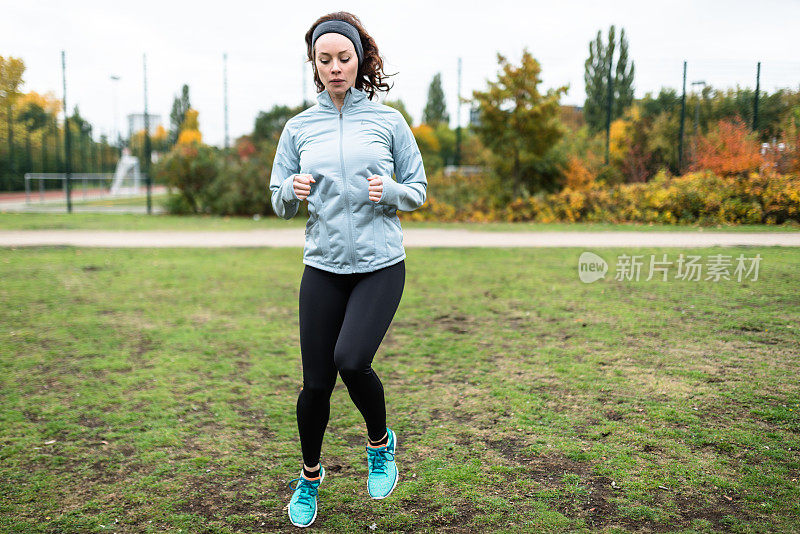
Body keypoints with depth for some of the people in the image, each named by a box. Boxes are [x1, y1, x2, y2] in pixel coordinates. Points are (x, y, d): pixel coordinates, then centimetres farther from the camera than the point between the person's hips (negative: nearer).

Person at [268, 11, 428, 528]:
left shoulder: (388, 120, 3)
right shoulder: (299, 128, 7)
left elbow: (419, 189, 8)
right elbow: (280, 203, 11)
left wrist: (390, 192, -14)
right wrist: (293, 191, -12)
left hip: (381, 265, -2)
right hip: (324, 267, 2)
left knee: (351, 361, -20)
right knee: (316, 383, 3)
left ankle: (381, 442, 12)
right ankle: (310, 476, 31)